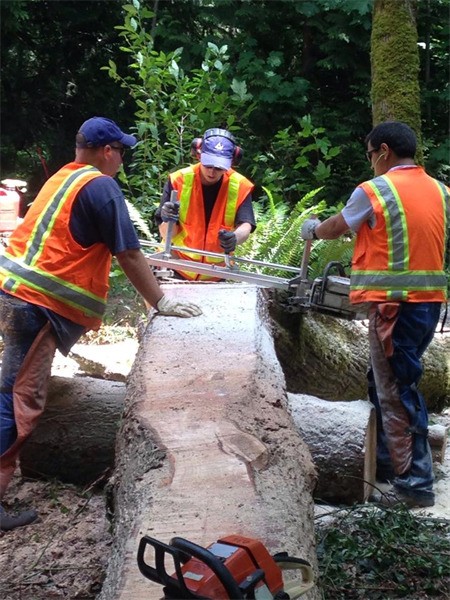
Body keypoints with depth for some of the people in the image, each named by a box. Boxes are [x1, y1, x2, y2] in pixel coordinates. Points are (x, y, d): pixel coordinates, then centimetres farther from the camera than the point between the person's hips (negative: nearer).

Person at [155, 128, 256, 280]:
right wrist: (169, 221, -36)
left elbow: (245, 225, -20)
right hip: (176, 269, -1)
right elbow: (166, 234, -13)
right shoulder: (179, 180, -13)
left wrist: (234, 238, -43)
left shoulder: (240, 186, -10)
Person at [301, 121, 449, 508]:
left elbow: (336, 228, 7)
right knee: (387, 382, 19)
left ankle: (415, 483, 3)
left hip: (395, 303, -7)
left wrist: (313, 230, 29)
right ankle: (385, 462, 29)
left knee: (396, 393, -1)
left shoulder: (373, 191, -8)